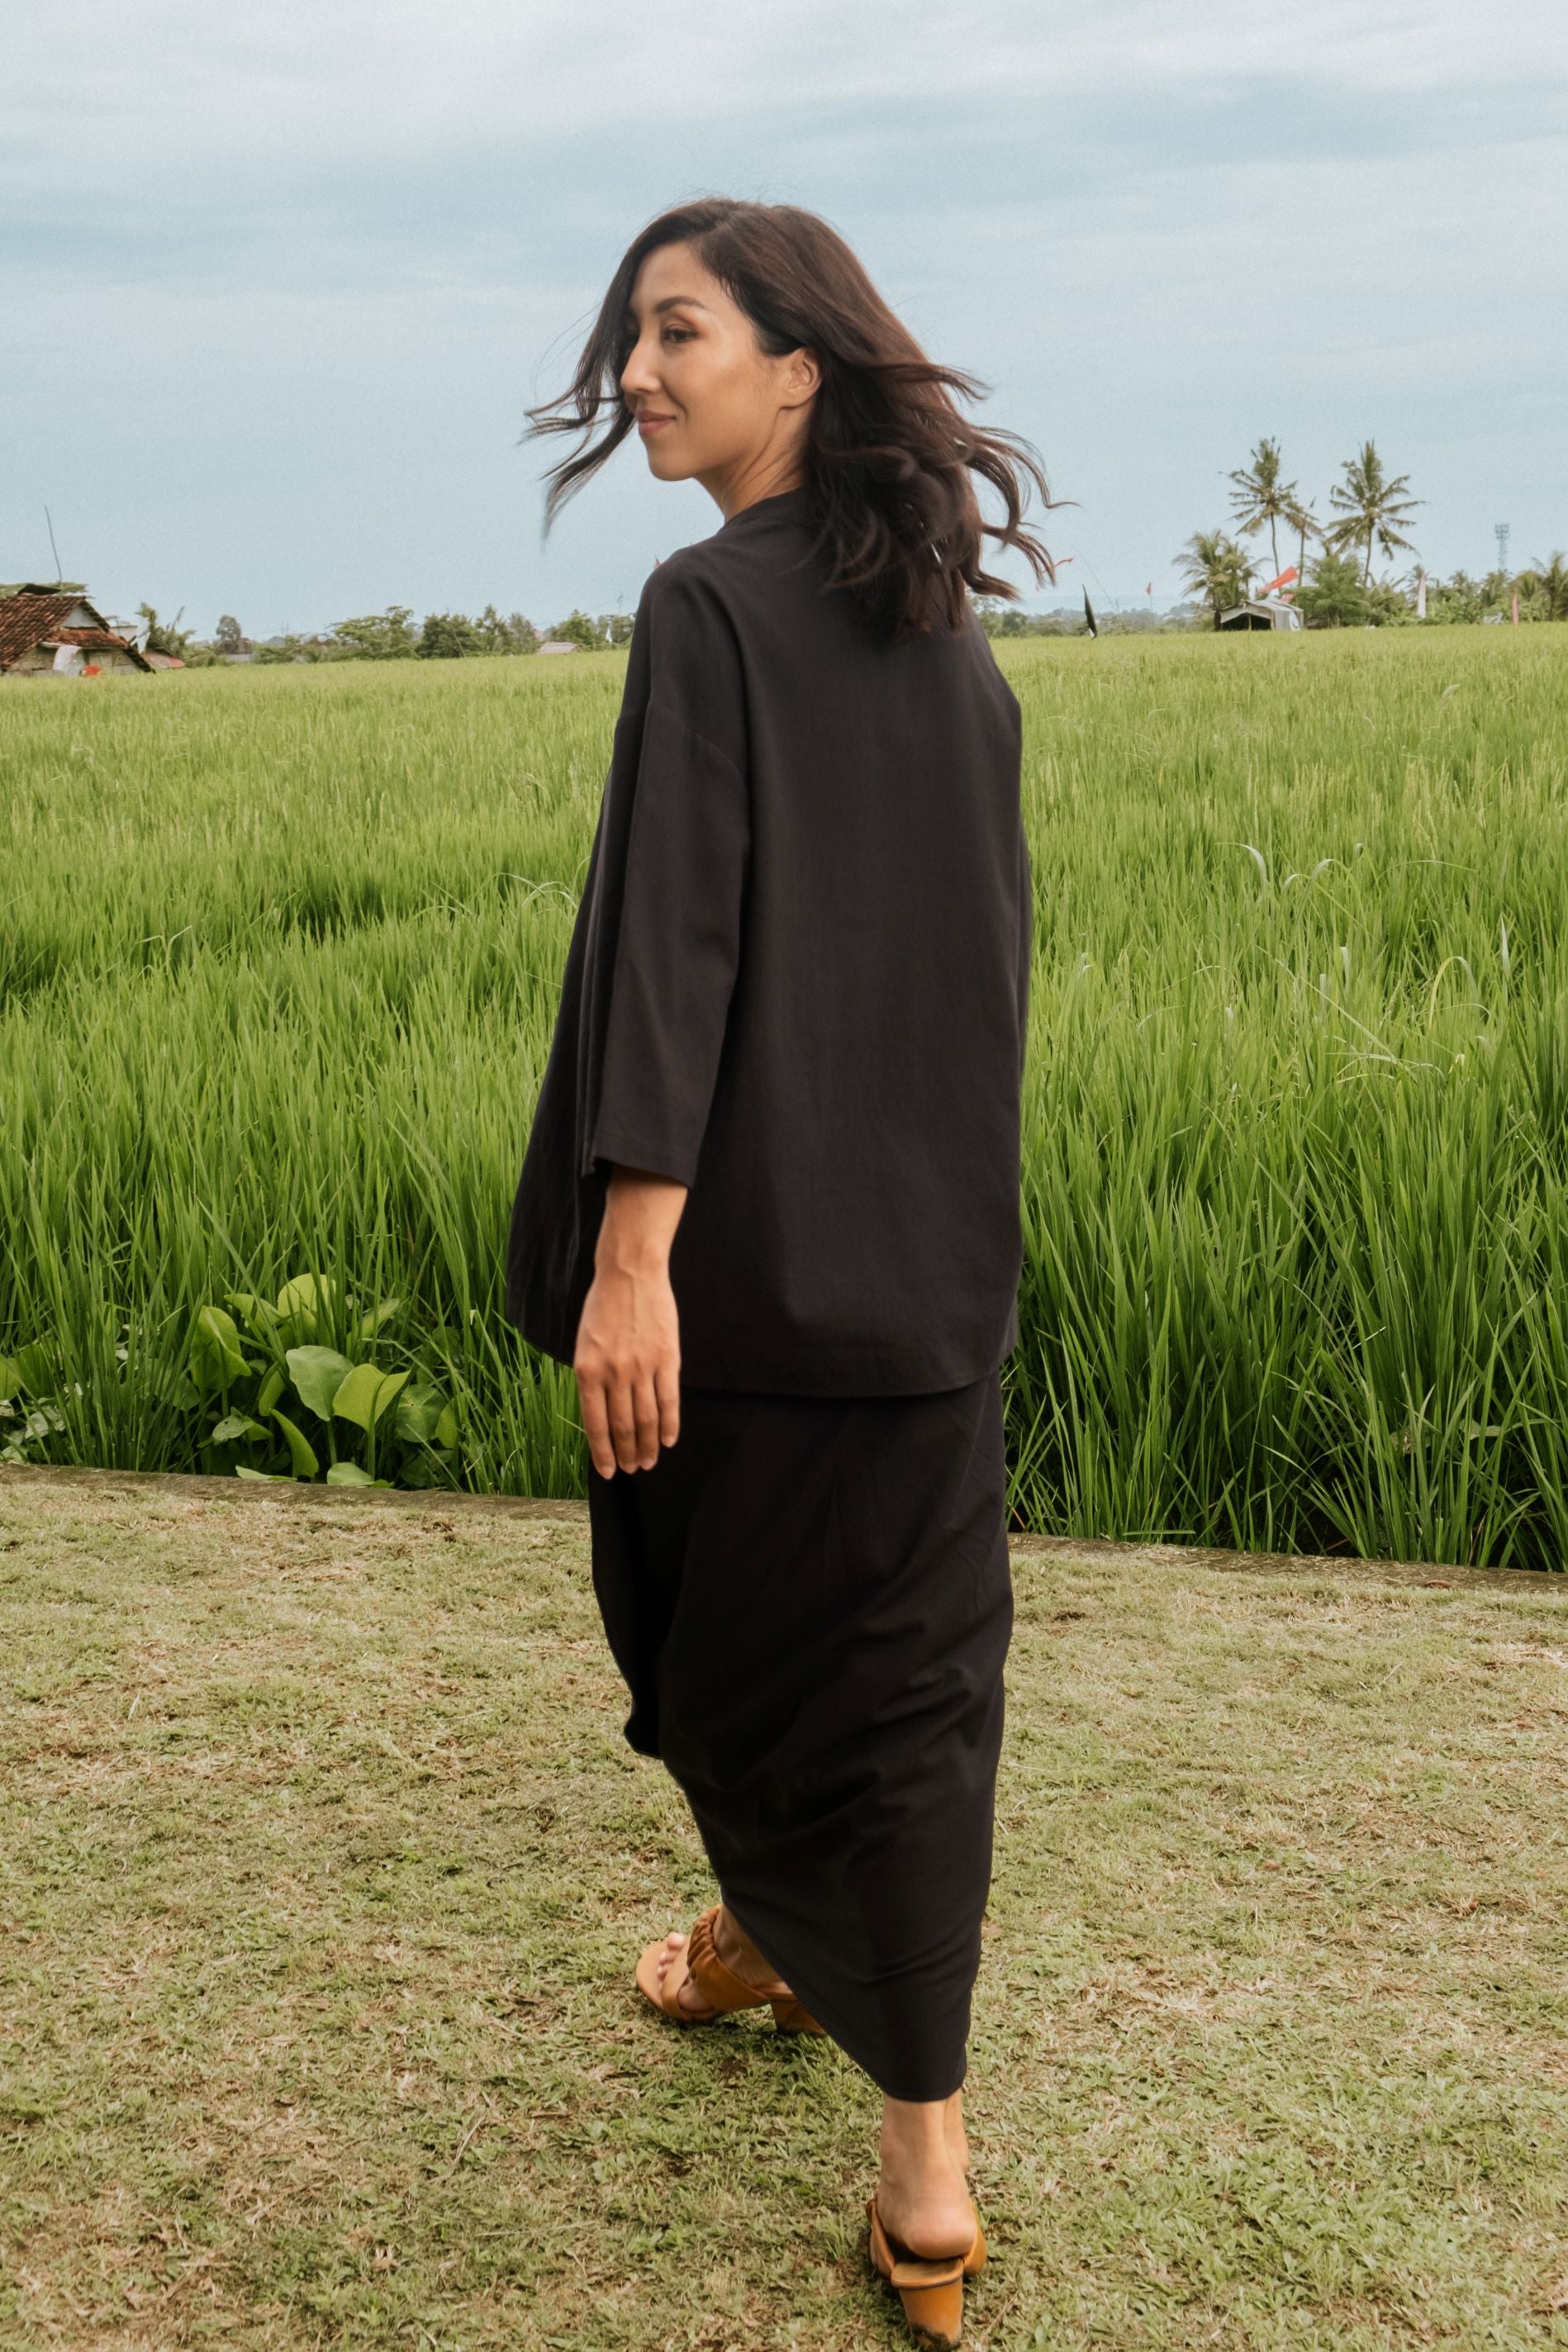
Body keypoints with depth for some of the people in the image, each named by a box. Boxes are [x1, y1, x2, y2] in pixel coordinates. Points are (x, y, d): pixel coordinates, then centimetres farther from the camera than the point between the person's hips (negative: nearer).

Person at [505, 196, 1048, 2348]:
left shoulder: (712, 605, -13)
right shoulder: (949, 629, 9)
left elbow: (681, 930, -21)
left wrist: (629, 1249, -24)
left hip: (759, 1232, -7)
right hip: (939, 1244, 7)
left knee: (734, 1605, 15)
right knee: (914, 1635, 10)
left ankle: (783, 1932, 36)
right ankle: (924, 2161, 15)